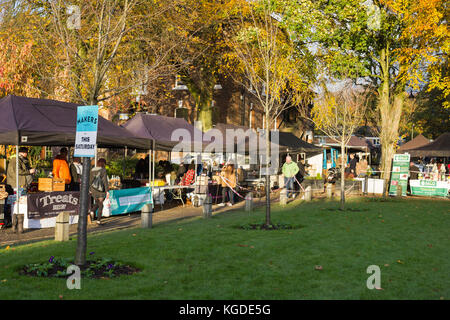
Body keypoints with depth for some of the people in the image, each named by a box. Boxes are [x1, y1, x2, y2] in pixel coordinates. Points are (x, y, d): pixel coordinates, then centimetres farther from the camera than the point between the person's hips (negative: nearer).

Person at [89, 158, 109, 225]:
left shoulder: (93, 170, 6)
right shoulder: (103, 170, -10)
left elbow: (90, 180, 11)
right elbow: (105, 181, -12)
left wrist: (90, 189, 19)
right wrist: (107, 190, -9)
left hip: (94, 189, 5)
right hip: (101, 189, -5)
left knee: (97, 203, 23)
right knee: (100, 205, 5)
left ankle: (92, 211, -4)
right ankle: (98, 220, 6)